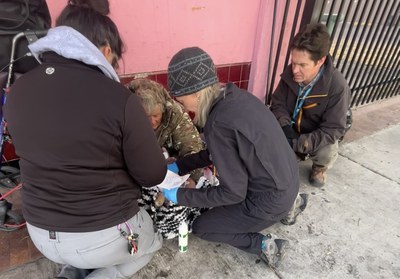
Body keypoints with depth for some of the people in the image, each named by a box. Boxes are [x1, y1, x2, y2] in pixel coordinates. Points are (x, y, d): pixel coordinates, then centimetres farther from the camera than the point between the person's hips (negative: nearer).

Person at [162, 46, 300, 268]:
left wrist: (181, 196, -12)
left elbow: (233, 193, -21)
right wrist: (179, 166, 7)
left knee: (201, 227, 11)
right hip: (288, 182, 8)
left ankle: (263, 245, 7)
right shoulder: (238, 97, -4)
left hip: (270, 200, -8)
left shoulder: (219, 124, -30)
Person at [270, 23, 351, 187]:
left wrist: (297, 143, -40)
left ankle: (319, 167, 7)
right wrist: (285, 127, -30)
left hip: (319, 138, -2)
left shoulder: (337, 86, -28)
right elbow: (277, 104, -9)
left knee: (327, 152, -34)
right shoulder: (289, 73, -18)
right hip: (291, 130, 3)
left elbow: (333, 129, -27)